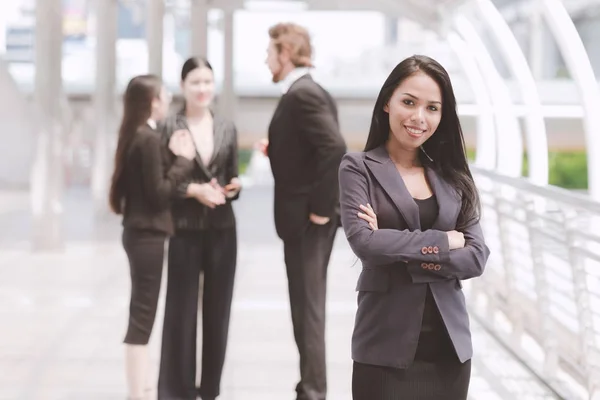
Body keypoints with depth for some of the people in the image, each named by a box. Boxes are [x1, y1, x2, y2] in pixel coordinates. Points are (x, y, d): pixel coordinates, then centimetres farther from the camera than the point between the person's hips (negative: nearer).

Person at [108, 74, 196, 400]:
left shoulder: (135, 136, 11)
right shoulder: (149, 138, -17)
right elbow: (159, 193, -17)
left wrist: (174, 156, 3)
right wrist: (183, 159, -10)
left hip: (138, 231, 10)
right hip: (147, 234, -10)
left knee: (140, 313, 15)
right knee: (142, 315, -6)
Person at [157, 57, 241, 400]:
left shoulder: (227, 129, 10)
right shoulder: (170, 128, -2)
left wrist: (234, 188, -6)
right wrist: (194, 190, -18)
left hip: (222, 230, 4)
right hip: (185, 230, -4)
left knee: (218, 309, 7)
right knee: (182, 309, -2)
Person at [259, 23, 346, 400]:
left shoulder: (302, 94, -17)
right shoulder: (305, 92, 15)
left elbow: (335, 148, -28)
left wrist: (321, 207, -22)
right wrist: (276, 151, 7)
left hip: (308, 218, -10)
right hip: (304, 217, 10)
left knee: (308, 307, -5)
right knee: (307, 304, 14)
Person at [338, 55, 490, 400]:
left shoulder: (452, 176, 8)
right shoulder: (359, 168, -2)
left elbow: (477, 257, -1)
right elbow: (363, 241, -16)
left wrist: (401, 252, -12)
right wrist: (442, 242, -9)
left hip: (450, 345, 4)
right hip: (387, 347, -3)